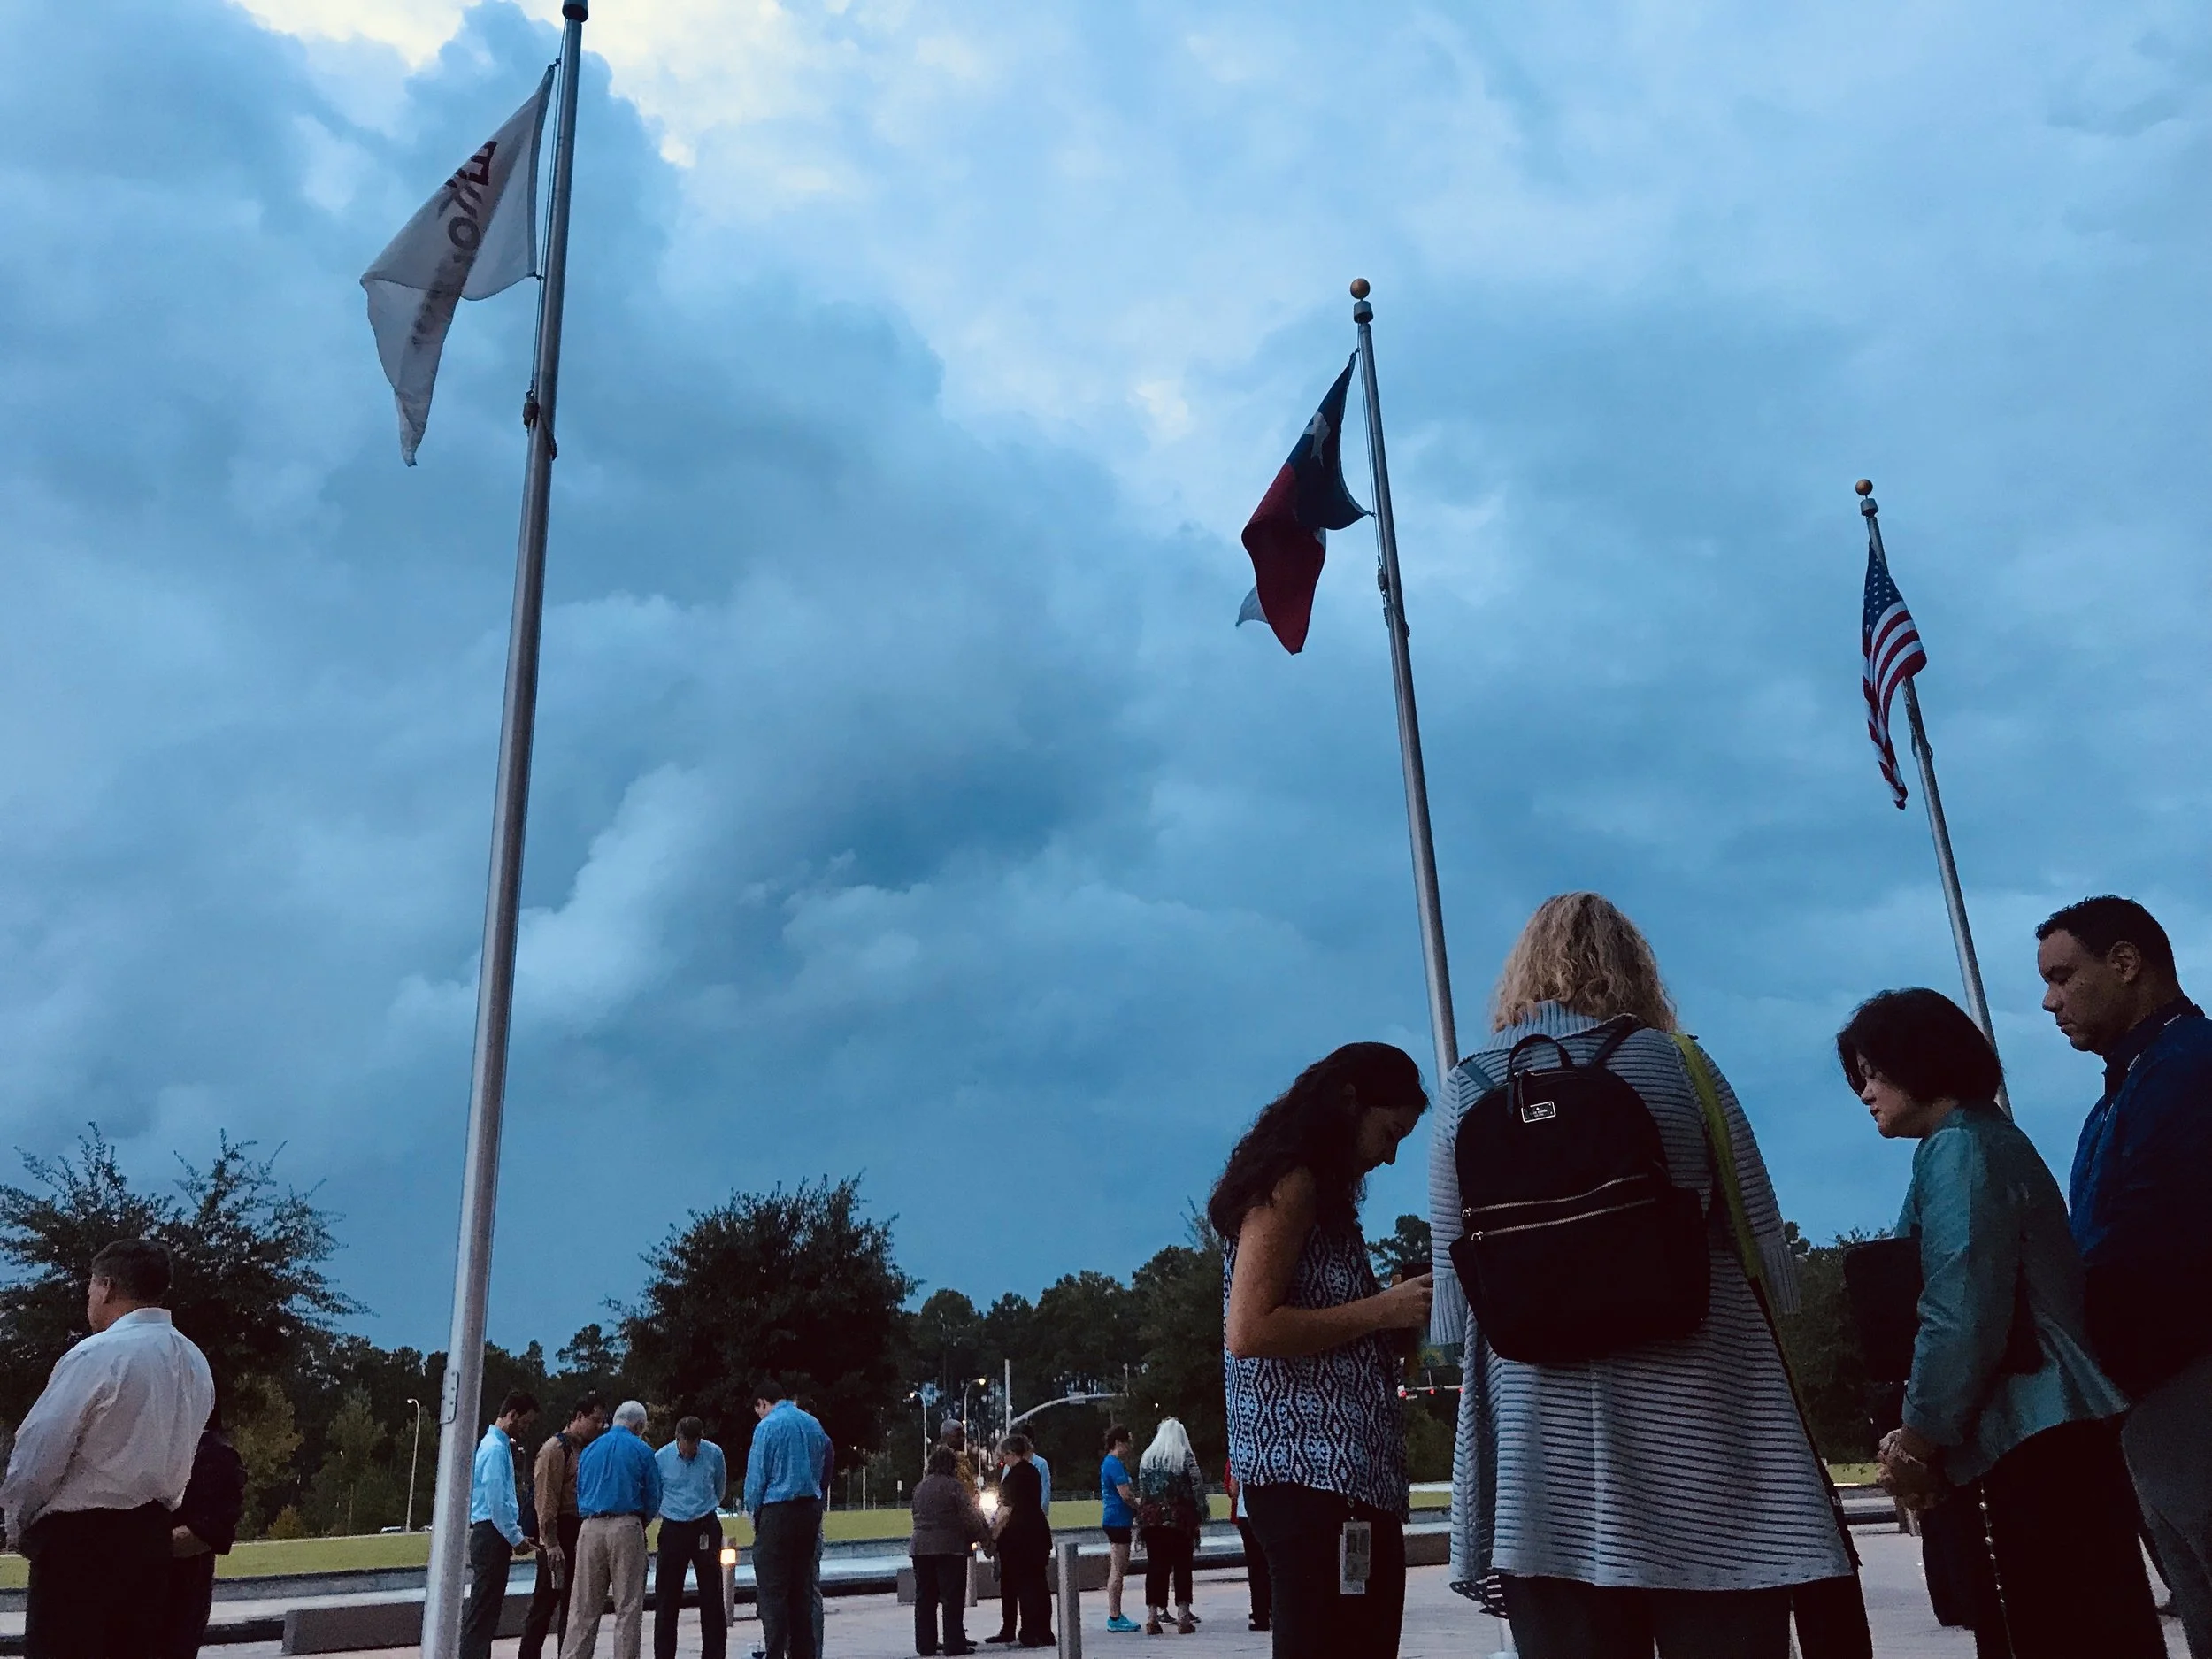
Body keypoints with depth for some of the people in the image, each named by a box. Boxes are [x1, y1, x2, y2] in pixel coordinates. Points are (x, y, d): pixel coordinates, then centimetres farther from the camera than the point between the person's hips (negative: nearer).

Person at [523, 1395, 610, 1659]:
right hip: (560, 1537, -8)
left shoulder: (588, 1450, 15)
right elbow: (546, 1500, -15)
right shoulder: (556, 1448, -9)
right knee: (545, 1604, -2)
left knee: (573, 1605, 11)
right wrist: (551, 1544, -19)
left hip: (580, 1537, 8)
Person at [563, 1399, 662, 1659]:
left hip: (590, 1529, 4)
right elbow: (653, 1500, 4)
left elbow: (580, 1493, 19)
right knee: (628, 1607, 2)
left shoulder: (589, 1450, 16)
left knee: (583, 1607, 7)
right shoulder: (641, 1451, 3)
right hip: (626, 1528, -4)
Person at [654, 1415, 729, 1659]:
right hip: (673, 1529, 0)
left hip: (706, 1528, 0)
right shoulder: (660, 1458, -6)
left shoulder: (714, 1454, -5)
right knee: (666, 1597, 2)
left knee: (711, 1595, 1)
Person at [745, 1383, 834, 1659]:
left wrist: (753, 1511, 7)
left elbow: (756, 1476, -8)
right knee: (802, 1587, 13)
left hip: (778, 1512, -7)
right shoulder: (813, 1424, 11)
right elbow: (828, 1463, 16)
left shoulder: (767, 1426, -8)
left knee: (772, 1590, -3)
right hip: (811, 1510, 7)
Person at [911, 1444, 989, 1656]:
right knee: (952, 1597, -1)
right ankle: (954, 1643, -2)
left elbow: (917, 1517, 14)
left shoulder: (920, 1487, 11)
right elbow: (970, 1517, -10)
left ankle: (925, 1643, 14)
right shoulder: (955, 1486, -9)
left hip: (920, 1548, 6)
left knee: (924, 1597, 11)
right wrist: (984, 1535, 2)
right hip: (949, 1547, -6)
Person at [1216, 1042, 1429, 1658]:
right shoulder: (1289, 1184, -7)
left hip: (1353, 1471, 10)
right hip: (1308, 1468, -10)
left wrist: (1400, 1319, 11)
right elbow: (1249, 1331, -17)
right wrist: (1383, 1311, -11)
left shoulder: (1319, 1195, 23)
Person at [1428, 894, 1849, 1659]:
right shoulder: (1676, 1064, 1)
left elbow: (1455, 1284, 2)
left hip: (1545, 1447, 1)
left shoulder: (1469, 1087, 4)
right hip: (1695, 1427, -1)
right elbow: (1764, 1246, 1)